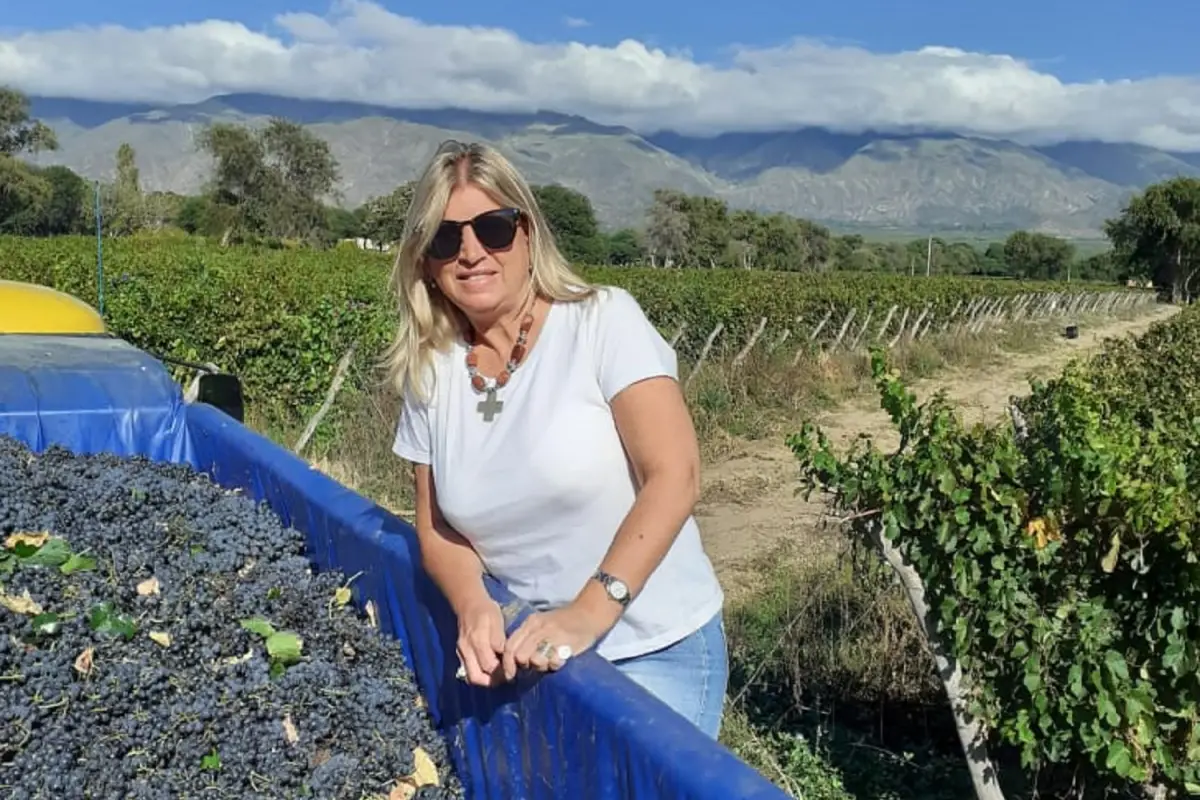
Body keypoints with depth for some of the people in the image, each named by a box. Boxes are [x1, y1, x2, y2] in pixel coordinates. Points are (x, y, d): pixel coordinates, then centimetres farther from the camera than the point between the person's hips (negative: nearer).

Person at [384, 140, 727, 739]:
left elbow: (675, 477, -20)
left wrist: (588, 612, -28)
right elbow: (436, 525, 6)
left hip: (654, 649, -3)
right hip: (527, 650, 4)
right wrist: (474, 607, -14)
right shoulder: (427, 372, 0)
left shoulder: (604, 321, -13)